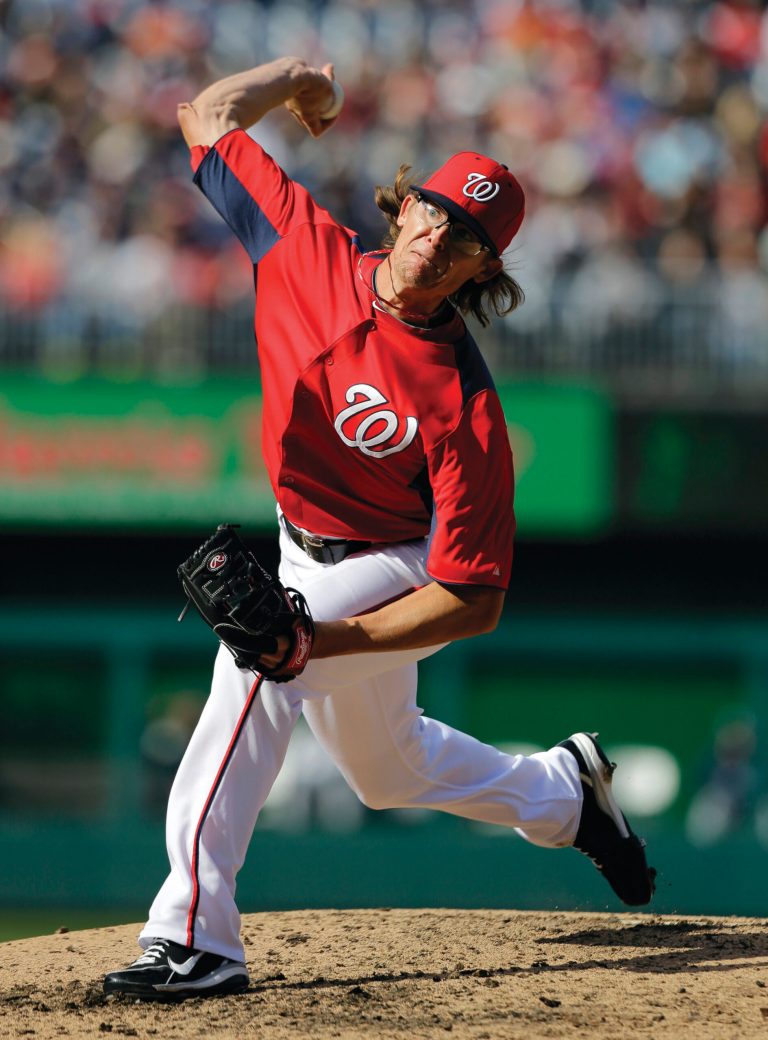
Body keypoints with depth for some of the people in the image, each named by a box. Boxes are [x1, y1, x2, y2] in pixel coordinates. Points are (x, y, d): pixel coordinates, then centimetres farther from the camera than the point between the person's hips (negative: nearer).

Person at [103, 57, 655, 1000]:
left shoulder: (460, 406, -33)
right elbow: (207, 117, -6)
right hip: (314, 552, 8)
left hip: (407, 566, -7)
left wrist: (323, 640, -40)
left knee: (260, 657, -35)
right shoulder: (308, 249, -20)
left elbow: (475, 599, -32)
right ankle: (562, 792, 53)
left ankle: (196, 933, -38)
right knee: (387, 770, 26)